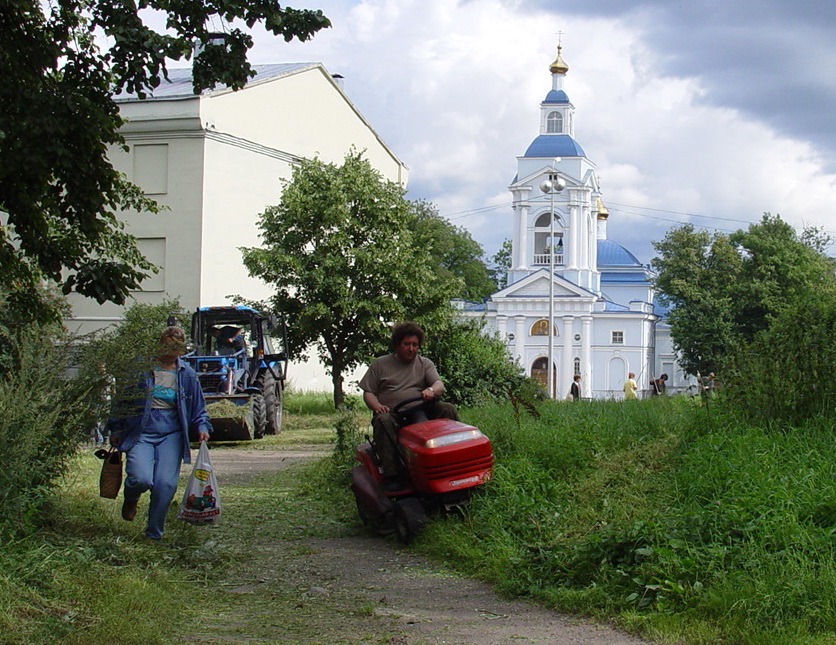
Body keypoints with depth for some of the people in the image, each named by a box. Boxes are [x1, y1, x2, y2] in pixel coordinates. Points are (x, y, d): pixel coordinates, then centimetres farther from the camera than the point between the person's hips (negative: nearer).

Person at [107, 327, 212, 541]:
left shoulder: (187, 375, 8)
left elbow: (198, 408, 17)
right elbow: (122, 400, 7)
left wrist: (202, 427, 0)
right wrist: (116, 430, 5)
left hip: (171, 436, 2)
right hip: (140, 433, -2)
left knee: (166, 484, -11)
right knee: (141, 479, -20)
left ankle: (154, 534, 10)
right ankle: (131, 499, 20)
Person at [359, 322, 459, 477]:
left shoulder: (425, 364, 20)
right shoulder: (379, 364, 17)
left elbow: (439, 386, 3)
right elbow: (368, 393, 12)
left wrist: (431, 390, -23)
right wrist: (378, 407, -12)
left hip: (421, 412, 2)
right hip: (392, 414, -2)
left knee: (449, 409, -23)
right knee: (383, 422, -37)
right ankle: (392, 474, -43)